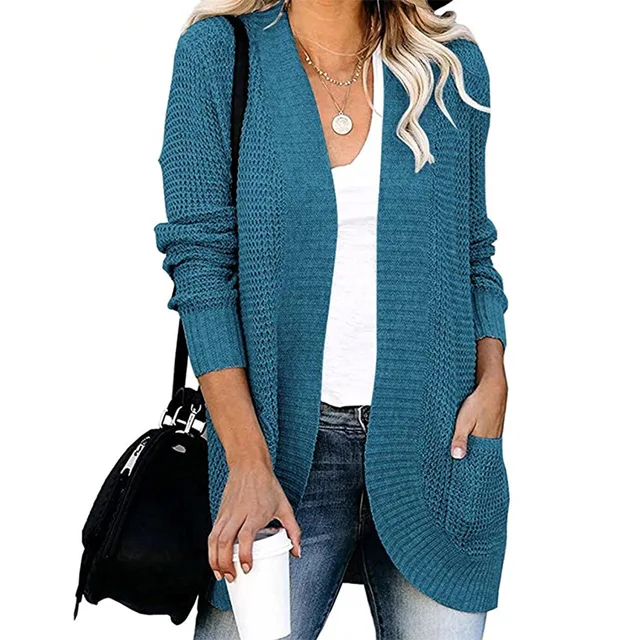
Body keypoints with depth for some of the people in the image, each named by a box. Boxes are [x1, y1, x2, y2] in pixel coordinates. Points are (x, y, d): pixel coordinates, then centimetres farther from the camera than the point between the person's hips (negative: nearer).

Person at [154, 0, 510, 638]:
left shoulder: (450, 64, 6)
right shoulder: (217, 52, -1)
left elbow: (472, 252, 13)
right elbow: (199, 261, -7)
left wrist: (493, 378, -4)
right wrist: (248, 461, -15)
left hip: (433, 436, 2)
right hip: (290, 435, -1)